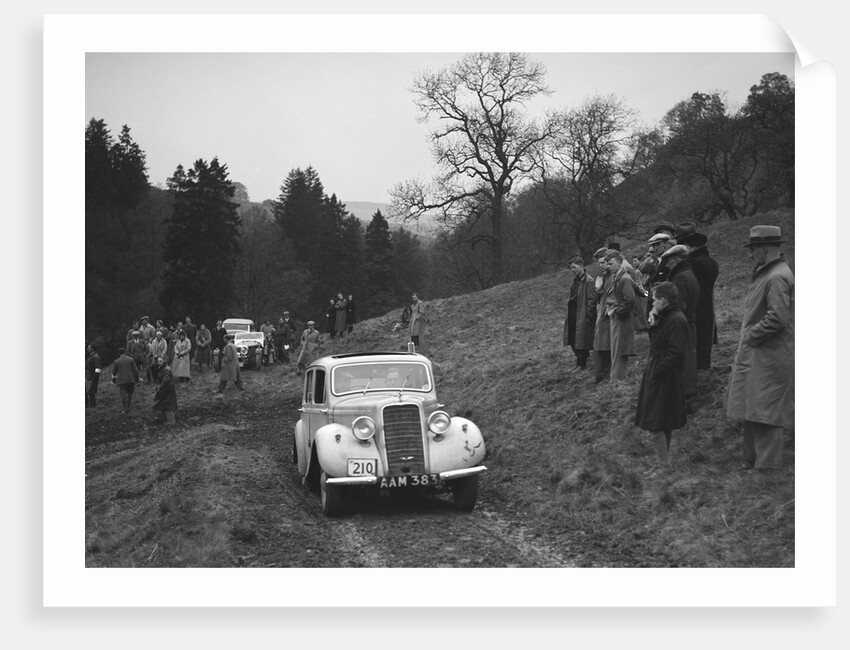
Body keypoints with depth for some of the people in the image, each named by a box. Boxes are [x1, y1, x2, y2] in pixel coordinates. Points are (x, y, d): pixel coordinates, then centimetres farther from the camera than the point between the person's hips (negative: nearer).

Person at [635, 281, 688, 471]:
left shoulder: (677, 320, -20)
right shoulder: (666, 317, 11)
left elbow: (675, 353, -24)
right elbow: (656, 343, 15)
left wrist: (656, 372, -21)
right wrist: (653, 324, 0)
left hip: (665, 379, -10)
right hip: (657, 374, 10)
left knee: (655, 424, -7)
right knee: (665, 426, 17)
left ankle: (664, 464, -4)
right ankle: (663, 459, 26)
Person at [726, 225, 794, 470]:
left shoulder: (777, 277, -19)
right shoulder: (765, 273, 13)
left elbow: (777, 318, -25)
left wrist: (750, 335, -15)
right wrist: (748, 336, 13)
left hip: (768, 358, -10)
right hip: (753, 354, 10)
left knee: (765, 412, -3)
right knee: (752, 410, 16)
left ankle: (766, 464, 5)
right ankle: (752, 458, 25)